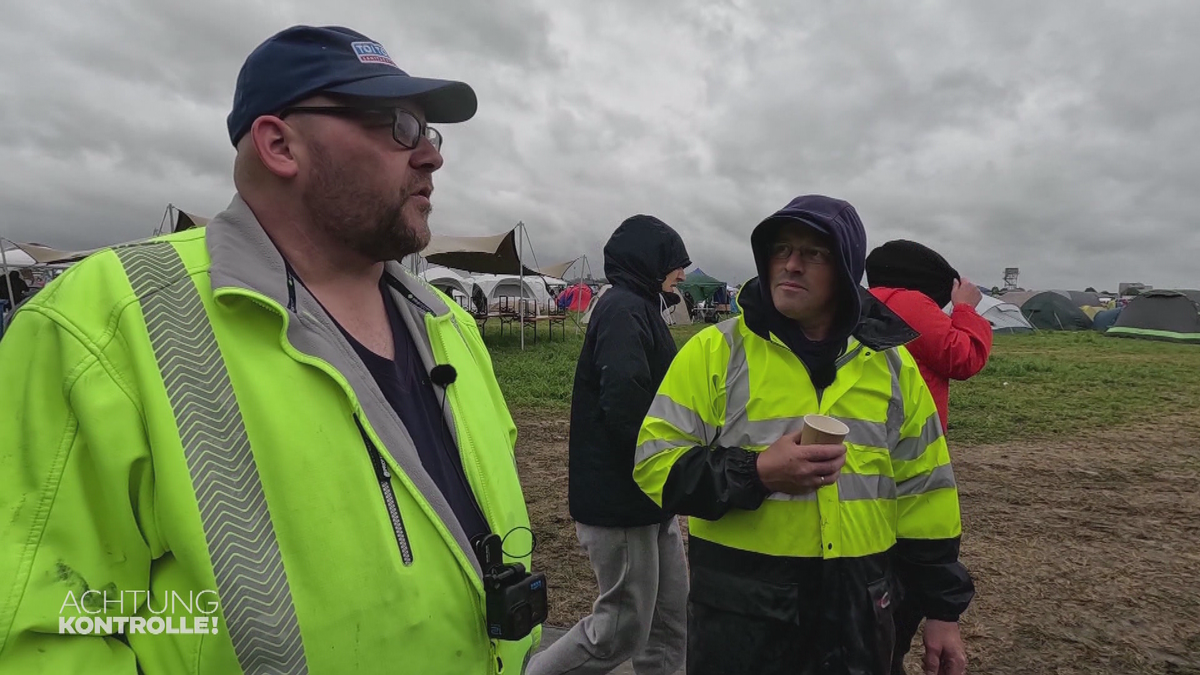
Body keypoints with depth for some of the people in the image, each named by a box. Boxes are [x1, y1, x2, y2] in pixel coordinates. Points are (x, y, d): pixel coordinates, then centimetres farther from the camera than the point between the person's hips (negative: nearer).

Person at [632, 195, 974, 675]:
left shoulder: (892, 363, 3)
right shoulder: (716, 350, -8)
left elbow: (921, 491, 8)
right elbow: (655, 461, -10)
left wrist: (942, 610, 10)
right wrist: (756, 472, -24)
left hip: (857, 608, 3)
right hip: (740, 606, -2)